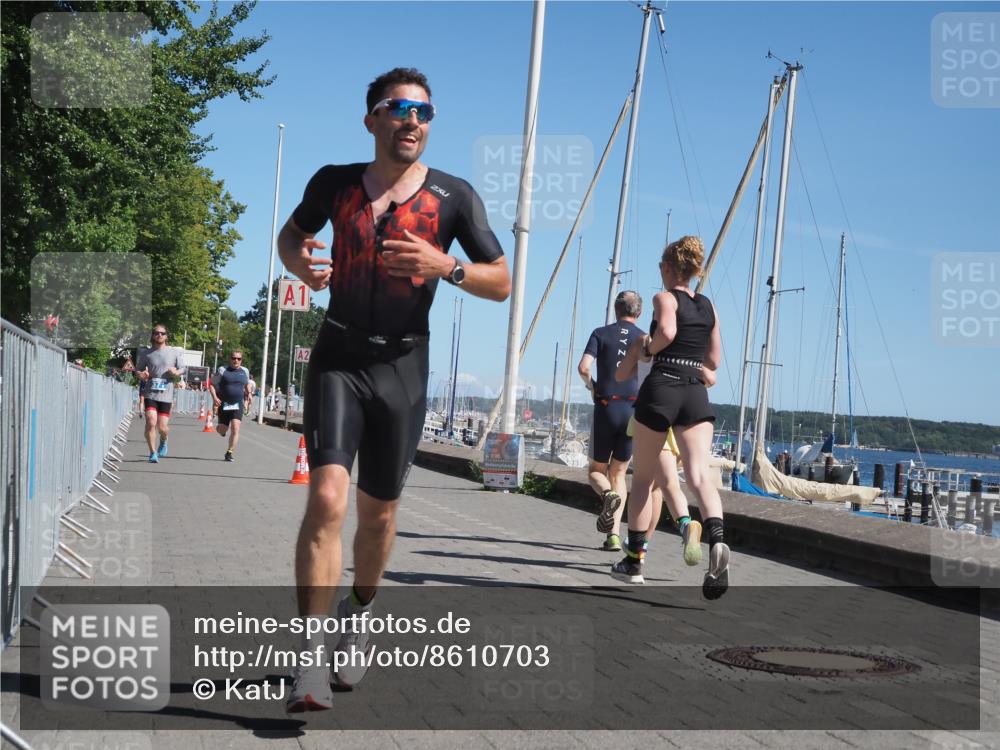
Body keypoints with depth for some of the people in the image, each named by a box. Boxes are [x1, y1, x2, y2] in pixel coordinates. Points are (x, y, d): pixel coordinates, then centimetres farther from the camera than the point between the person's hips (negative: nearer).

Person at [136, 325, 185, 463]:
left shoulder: (174, 352, 6)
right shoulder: (146, 354, 7)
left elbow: (182, 369, 10)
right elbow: (137, 370, 14)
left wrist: (176, 372, -13)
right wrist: (141, 375, -9)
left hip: (166, 395, 0)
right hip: (150, 394, 0)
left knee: (162, 427, -1)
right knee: (151, 422, -16)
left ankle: (163, 441, 35)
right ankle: (153, 453, -2)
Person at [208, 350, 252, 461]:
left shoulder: (245, 371, 8)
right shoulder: (223, 370, -2)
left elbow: (247, 384, 27)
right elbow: (211, 384, -1)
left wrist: (248, 393, 11)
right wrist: (214, 397, -14)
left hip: (238, 405, 1)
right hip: (224, 404, -1)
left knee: (235, 429, -14)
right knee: (222, 429, 3)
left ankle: (230, 452, -7)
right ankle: (221, 429, 42)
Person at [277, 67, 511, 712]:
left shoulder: (453, 196, -2)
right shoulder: (334, 183, 1)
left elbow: (502, 284, -1)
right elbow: (292, 232, 19)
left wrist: (444, 265, -20)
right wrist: (299, 262, -5)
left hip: (403, 367, 1)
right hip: (339, 359, -1)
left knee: (379, 513, 11)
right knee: (327, 497, -19)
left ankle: (359, 615, 39)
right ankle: (313, 659, -15)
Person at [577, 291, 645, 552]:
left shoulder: (601, 333, 3)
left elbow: (583, 367, -11)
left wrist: (591, 385, 9)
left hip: (606, 408, -2)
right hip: (633, 410, 2)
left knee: (597, 470, 13)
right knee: (619, 473, 11)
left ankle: (608, 494, -22)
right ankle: (614, 534, 0)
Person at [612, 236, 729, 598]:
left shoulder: (665, 298, 0)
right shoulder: (709, 306, 17)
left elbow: (667, 331, -22)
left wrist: (647, 348, -3)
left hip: (661, 388, -4)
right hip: (697, 394, 4)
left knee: (642, 478, 10)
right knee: (700, 475, -10)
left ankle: (634, 560, 18)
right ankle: (717, 540, -38)